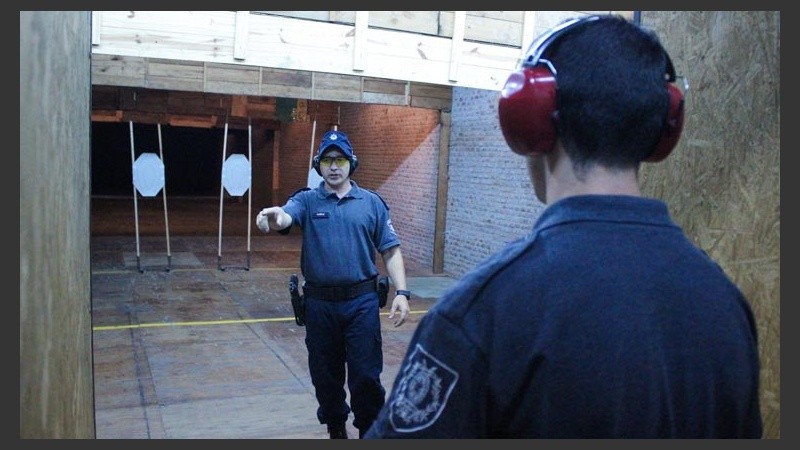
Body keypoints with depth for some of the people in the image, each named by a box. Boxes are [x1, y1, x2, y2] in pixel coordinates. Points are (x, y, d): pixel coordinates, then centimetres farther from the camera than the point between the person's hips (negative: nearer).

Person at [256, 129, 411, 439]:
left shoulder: (372, 202, 5)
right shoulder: (306, 200, 3)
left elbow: (390, 251, 4)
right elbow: (286, 217, -20)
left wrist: (401, 292, -7)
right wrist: (275, 217, -44)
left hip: (362, 302, -1)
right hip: (319, 304, 1)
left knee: (365, 376, 1)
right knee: (325, 376, 14)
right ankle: (336, 431, 36)